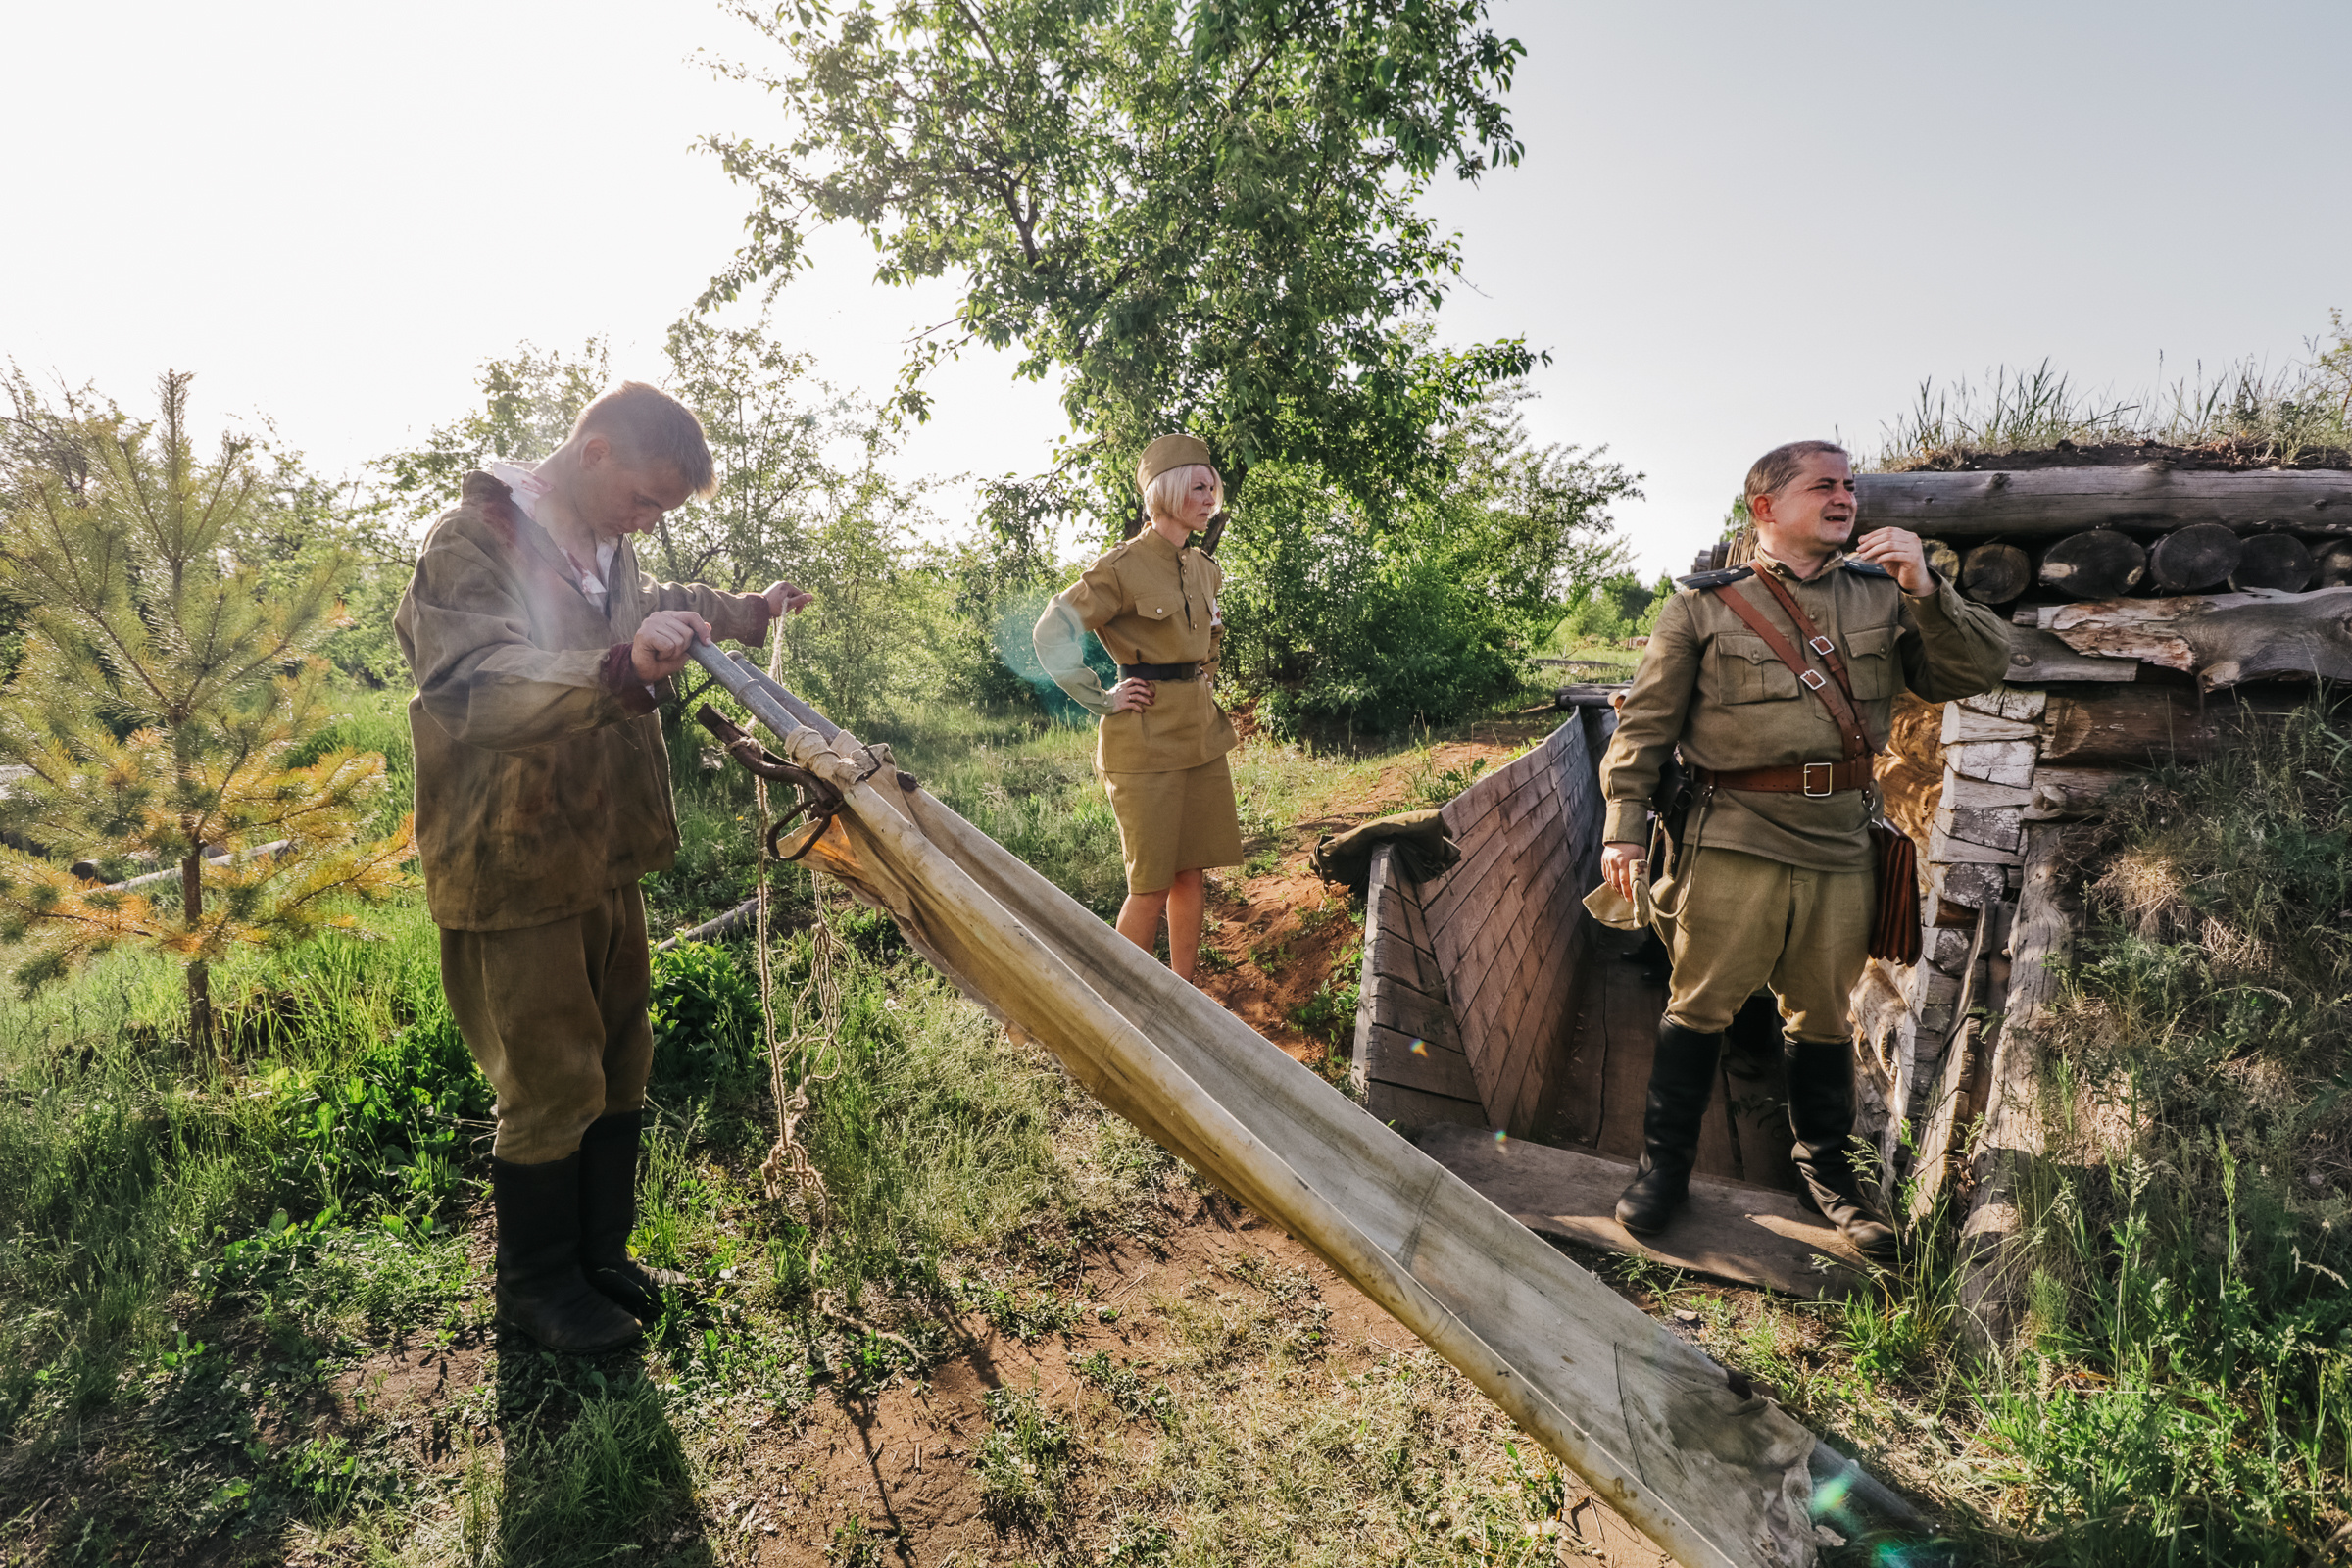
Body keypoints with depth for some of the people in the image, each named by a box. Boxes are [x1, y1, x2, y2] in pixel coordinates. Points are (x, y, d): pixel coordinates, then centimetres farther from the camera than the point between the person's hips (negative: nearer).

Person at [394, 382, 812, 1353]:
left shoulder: (604, 547, 8)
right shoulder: (472, 544, -18)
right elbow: (475, 691, -35)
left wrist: (744, 612, 31)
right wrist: (623, 669, -49)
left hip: (607, 859, 8)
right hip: (517, 871, -8)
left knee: (618, 1065, 17)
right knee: (551, 1088, 3)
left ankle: (600, 1256, 35)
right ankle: (536, 1287, 25)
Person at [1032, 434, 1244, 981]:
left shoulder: (1205, 570, 11)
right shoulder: (1124, 567, -11)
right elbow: (1052, 633, -14)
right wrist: (1101, 701, -12)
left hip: (1203, 733, 7)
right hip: (1146, 741, -7)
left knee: (1192, 873, 11)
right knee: (1152, 885, -2)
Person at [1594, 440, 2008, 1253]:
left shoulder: (1883, 596, 11)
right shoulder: (1704, 604, 1)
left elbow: (1980, 670, 3)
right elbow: (1646, 721, 1)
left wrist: (1926, 589, -11)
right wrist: (1624, 825, -6)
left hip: (1841, 843, 3)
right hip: (1736, 841, -3)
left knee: (1823, 1015, 15)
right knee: (1700, 1006, 2)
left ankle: (1828, 1170, 33)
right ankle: (1664, 1165, 17)